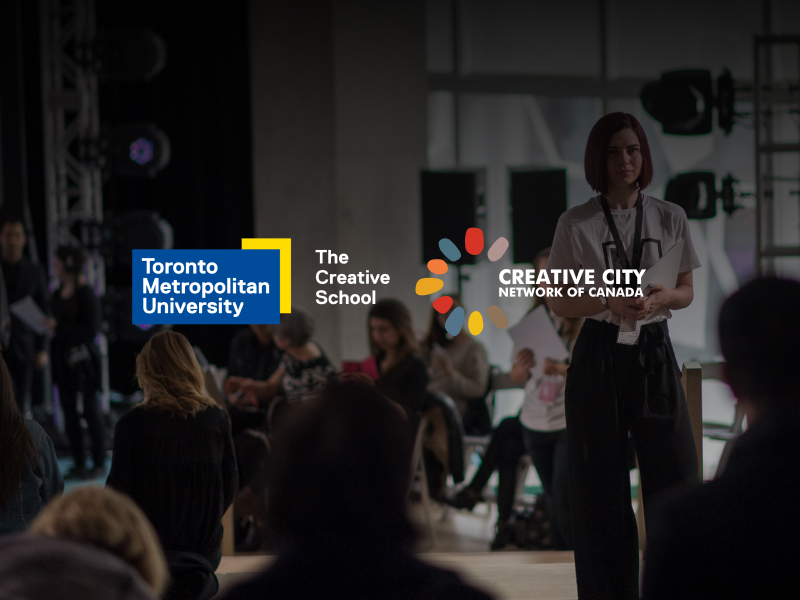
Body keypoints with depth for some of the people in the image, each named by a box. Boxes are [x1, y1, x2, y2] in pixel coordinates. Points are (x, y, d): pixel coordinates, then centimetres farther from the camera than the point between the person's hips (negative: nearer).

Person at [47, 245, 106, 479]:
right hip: (64, 359, 8)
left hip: (83, 360, -8)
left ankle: (99, 463, 9)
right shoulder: (58, 293, 8)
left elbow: (91, 331, -19)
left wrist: (58, 326, -21)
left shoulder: (86, 295, -15)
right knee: (68, 410, 10)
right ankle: (78, 464, 17)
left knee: (90, 410, 0)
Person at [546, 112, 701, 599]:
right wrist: (610, 302, -16)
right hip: (599, 355, -1)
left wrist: (662, 297, -12)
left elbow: (687, 293, 10)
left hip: (655, 355, 1)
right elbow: (561, 302, 2)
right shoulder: (576, 224, 0)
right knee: (601, 488, 1)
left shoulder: (671, 218, 5)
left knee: (675, 477, -3)